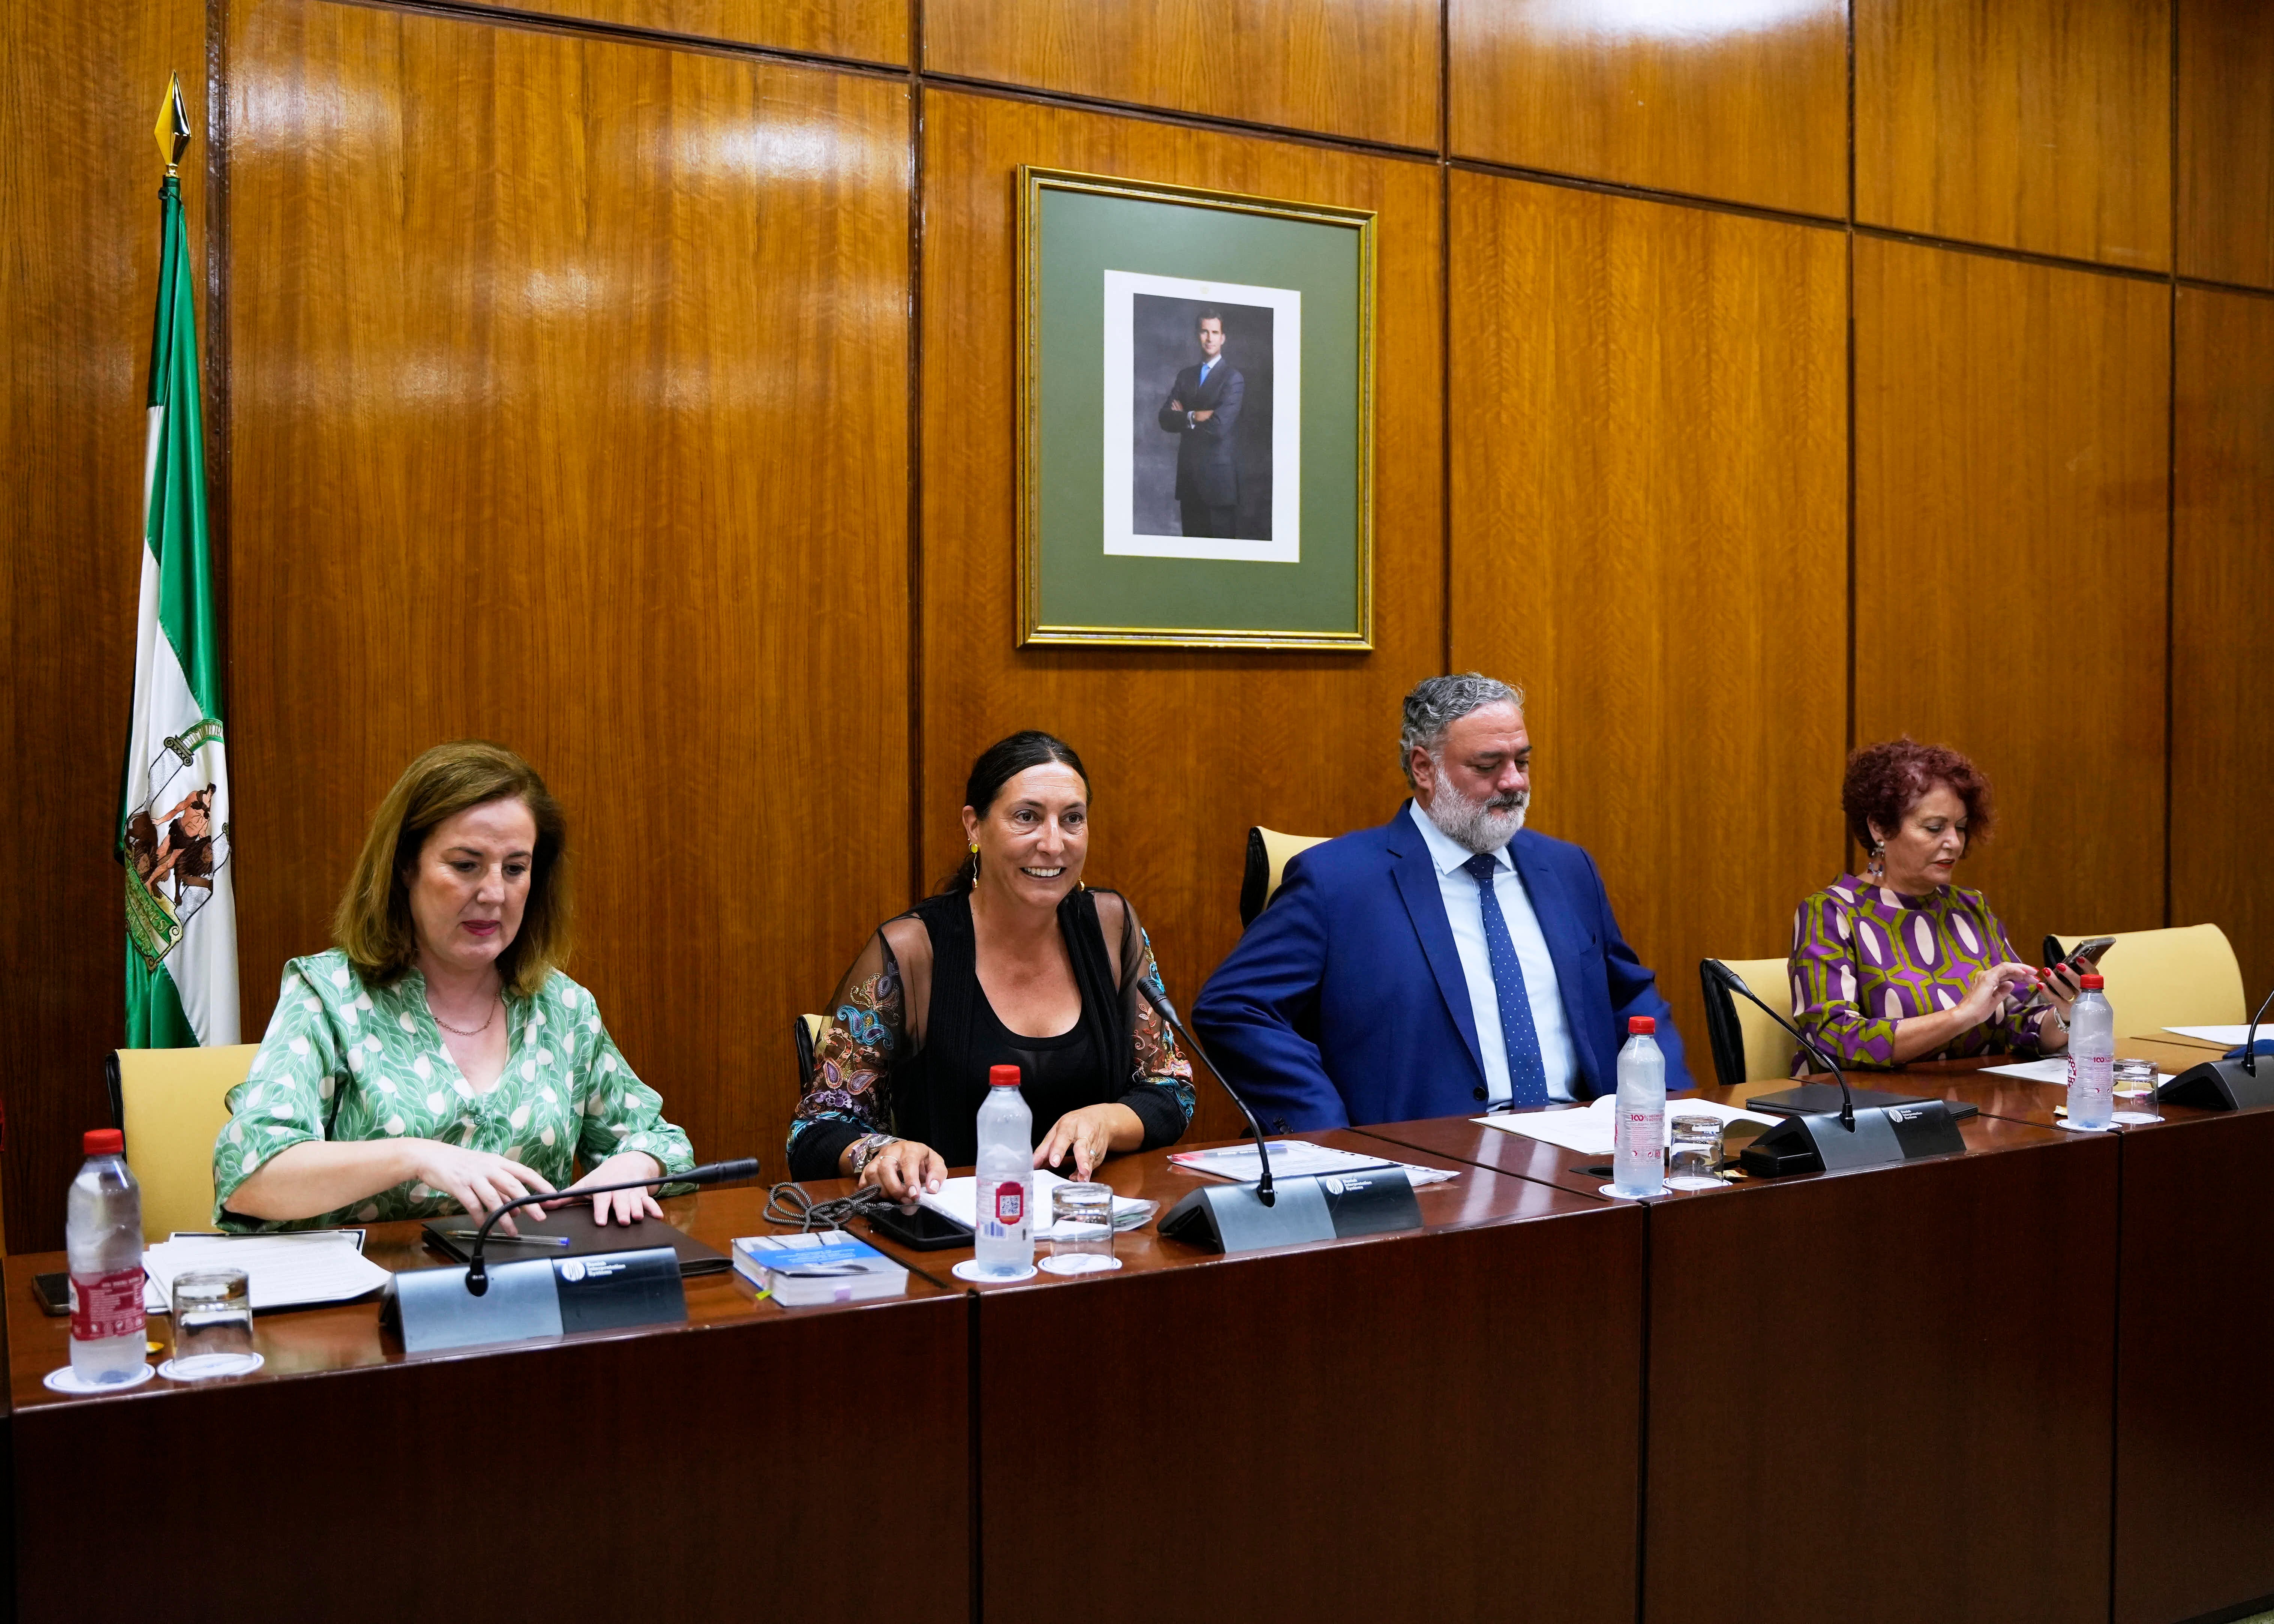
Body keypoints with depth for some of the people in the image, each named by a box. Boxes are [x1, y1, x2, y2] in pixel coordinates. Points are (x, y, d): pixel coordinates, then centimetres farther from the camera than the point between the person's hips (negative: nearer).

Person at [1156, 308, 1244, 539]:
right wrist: (1193, 417, -15)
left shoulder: (1233, 378, -7)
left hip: (1218, 475, -5)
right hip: (1188, 475, 5)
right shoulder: (1185, 376, 12)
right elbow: (1165, 419, 2)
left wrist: (1183, 418, -5)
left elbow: (1219, 426, -19)